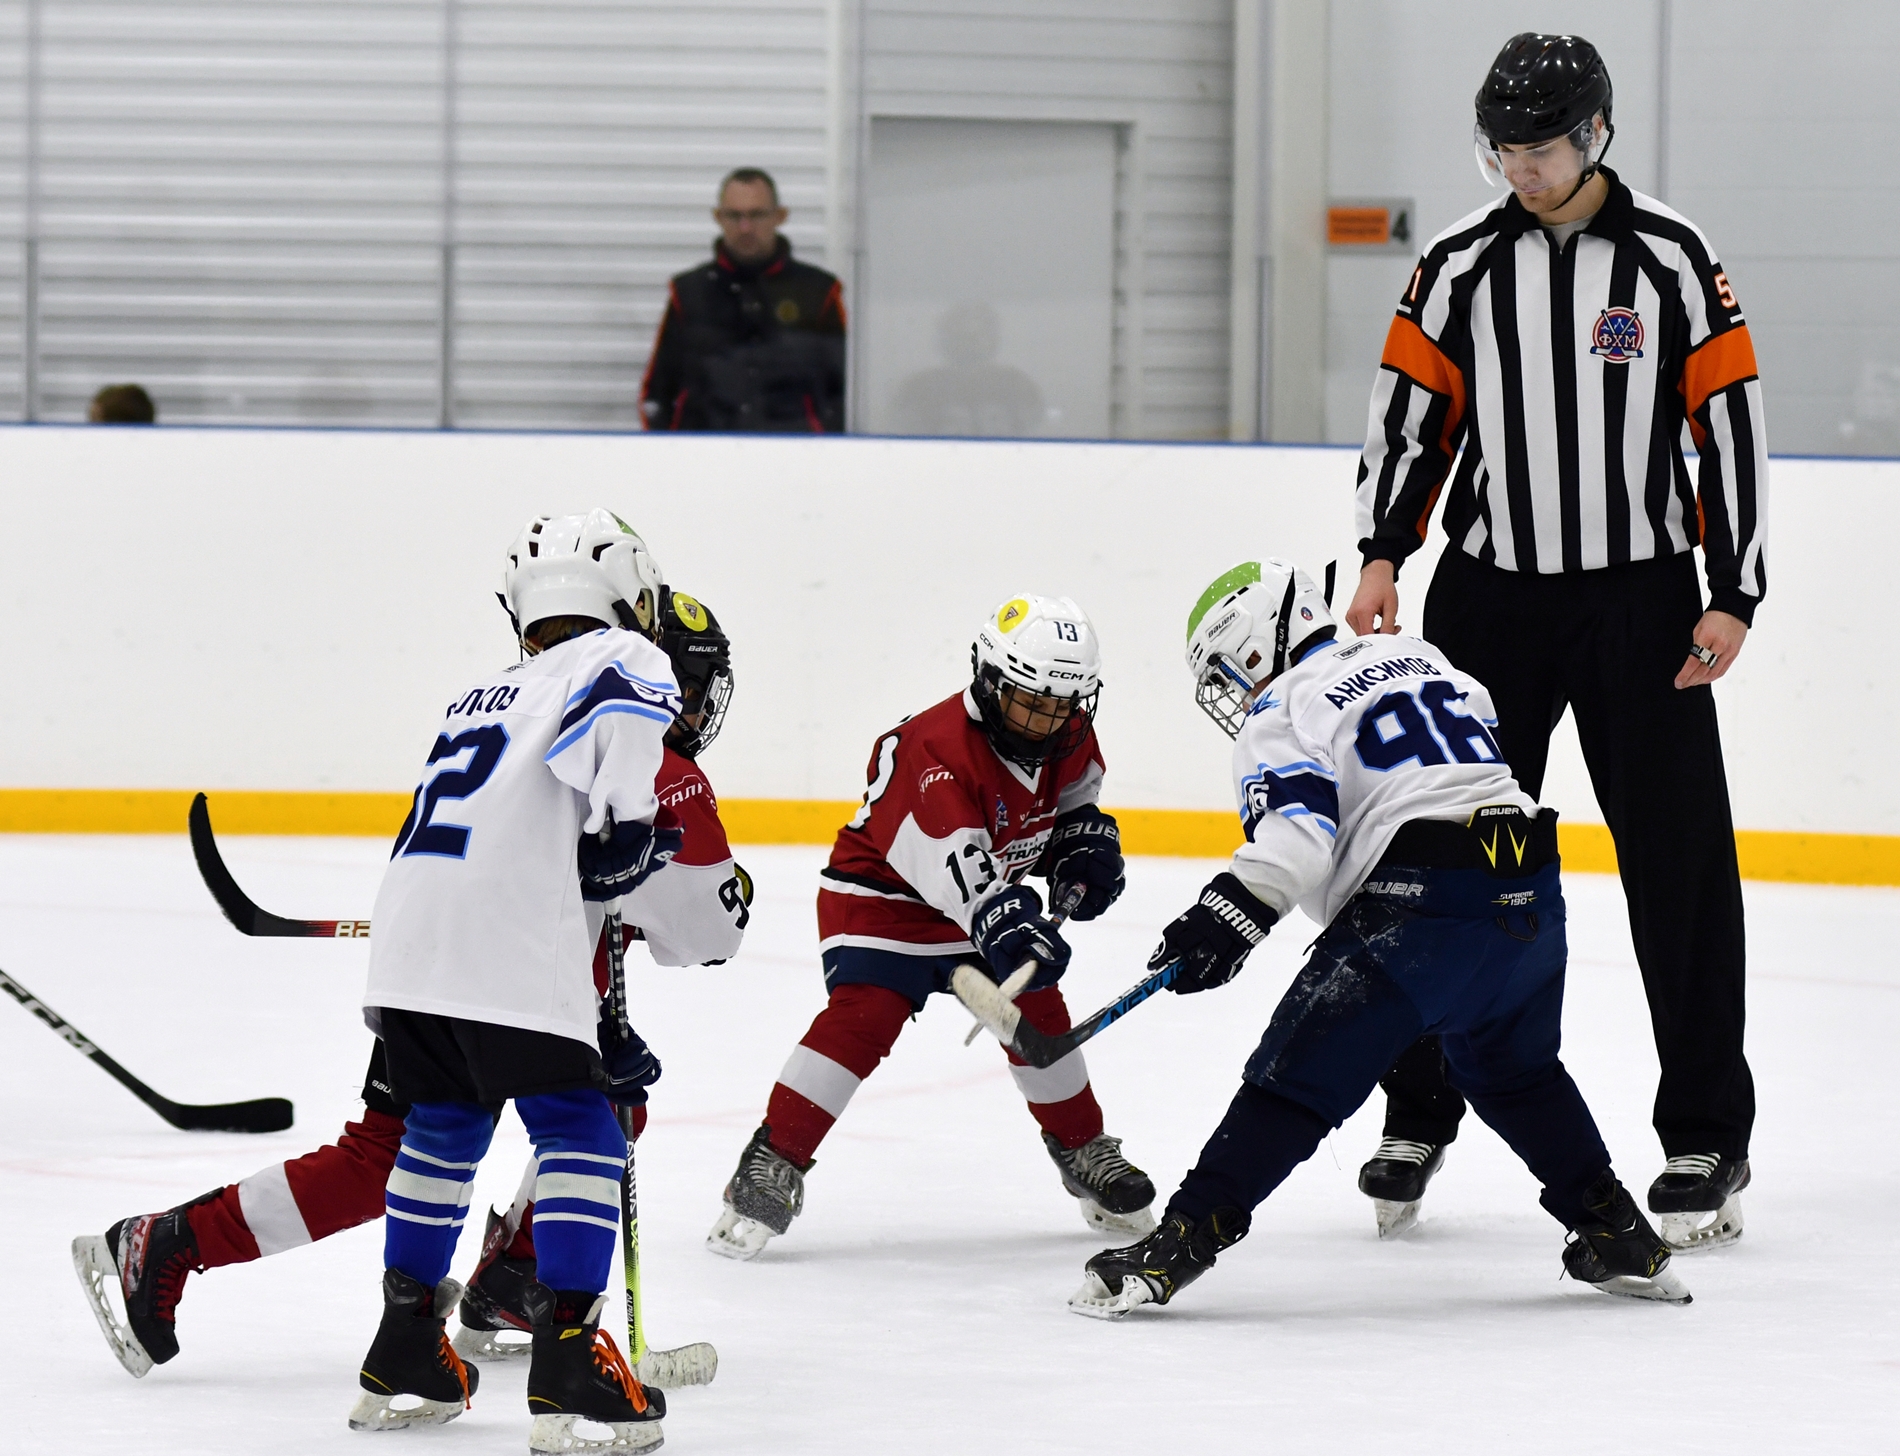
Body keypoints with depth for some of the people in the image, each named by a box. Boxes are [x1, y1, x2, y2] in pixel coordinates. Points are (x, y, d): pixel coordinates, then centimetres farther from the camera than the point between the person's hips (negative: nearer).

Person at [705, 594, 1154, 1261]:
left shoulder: (1068, 737, -7)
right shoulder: (936, 747, -33)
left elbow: (1074, 791, 17)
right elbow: (954, 860, -44)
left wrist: (1085, 841, -1)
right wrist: (1005, 923, -55)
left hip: (995, 892, 7)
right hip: (883, 890, -7)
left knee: (1037, 1009, 6)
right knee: (862, 1015, -23)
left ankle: (1085, 1152, 29)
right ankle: (772, 1165, -23)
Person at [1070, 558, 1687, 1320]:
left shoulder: (1280, 712, 2)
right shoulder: (1416, 658, 25)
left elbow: (1297, 829, -14)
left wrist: (1230, 915, -21)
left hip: (1422, 904, -7)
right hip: (1530, 886, 7)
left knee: (1298, 1072, -4)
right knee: (1516, 1070, 28)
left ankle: (1183, 1240, -9)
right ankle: (1618, 1237, 26)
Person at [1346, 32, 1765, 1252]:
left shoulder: (1673, 262, -3)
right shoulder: (1458, 268, 4)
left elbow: (1731, 423, -3)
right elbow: (1411, 410, 8)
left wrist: (1735, 597, -7)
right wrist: (1383, 556, -5)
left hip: (1641, 600, -2)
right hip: (1490, 593, 2)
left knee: (1679, 862, -3)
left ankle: (1708, 1140, 4)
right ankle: (1419, 1115, 17)